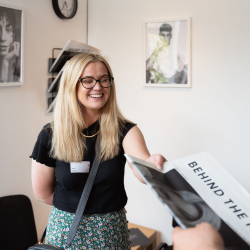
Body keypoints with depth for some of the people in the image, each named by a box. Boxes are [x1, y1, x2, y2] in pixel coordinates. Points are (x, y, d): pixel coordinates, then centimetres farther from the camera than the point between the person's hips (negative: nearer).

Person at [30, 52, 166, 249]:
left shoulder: (124, 130, -13)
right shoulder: (50, 136, -13)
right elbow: (43, 192, -4)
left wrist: (154, 164, -54)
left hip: (112, 231, 1)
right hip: (67, 230, 0)